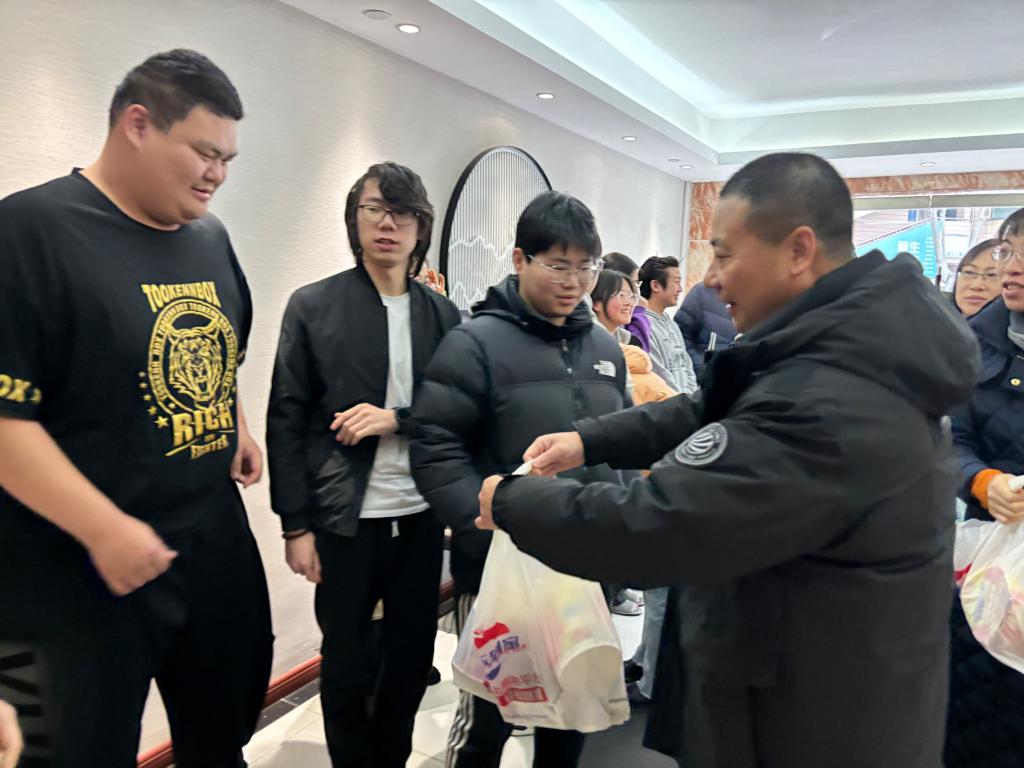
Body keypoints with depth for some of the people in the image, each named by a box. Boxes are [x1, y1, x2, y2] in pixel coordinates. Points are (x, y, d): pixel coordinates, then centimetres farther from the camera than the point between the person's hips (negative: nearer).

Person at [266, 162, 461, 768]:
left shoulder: (444, 314, 4)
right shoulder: (313, 306, -3)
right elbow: (286, 421, -3)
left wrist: (396, 420, -14)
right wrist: (296, 525, -6)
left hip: (421, 515, 3)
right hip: (344, 518, -2)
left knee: (413, 655, 14)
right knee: (347, 663, 10)